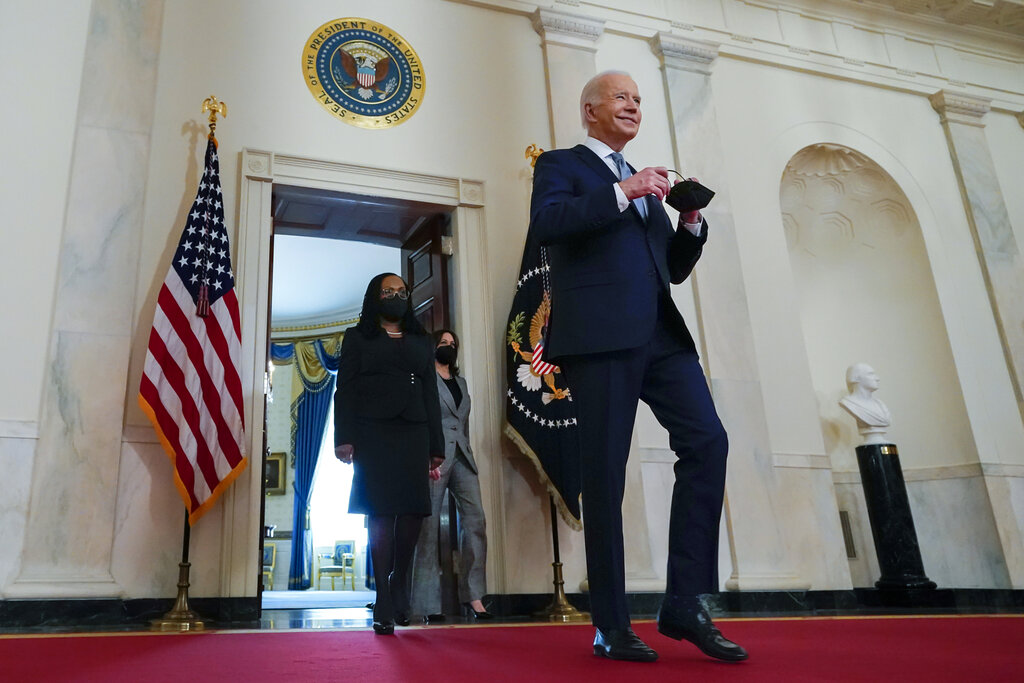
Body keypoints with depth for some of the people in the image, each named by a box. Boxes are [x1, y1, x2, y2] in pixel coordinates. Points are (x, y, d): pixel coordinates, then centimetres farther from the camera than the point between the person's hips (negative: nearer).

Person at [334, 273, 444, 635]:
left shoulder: (421, 341, 21)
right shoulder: (358, 338, 13)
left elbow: (431, 395, 16)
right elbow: (345, 391, 3)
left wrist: (436, 446, 8)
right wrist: (344, 438, -10)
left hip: (414, 436, 3)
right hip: (373, 436, -3)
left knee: (412, 510, -7)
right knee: (380, 513, -6)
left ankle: (399, 586, 14)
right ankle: (384, 604, -1)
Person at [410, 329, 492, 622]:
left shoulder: (461, 382, 23)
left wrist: (468, 454, 16)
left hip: (462, 458, 6)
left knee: (475, 521, -7)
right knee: (429, 527, -5)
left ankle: (473, 596, -4)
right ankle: (430, 605, 0)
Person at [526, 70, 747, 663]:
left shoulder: (646, 183, 29)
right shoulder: (561, 165, 11)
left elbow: (675, 268, 27)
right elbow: (545, 224, -11)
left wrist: (692, 222, 9)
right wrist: (623, 192, -13)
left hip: (661, 334, 6)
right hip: (599, 334, -6)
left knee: (708, 441, -11)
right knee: (606, 473, -5)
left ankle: (685, 603, -3)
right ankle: (611, 625, 4)